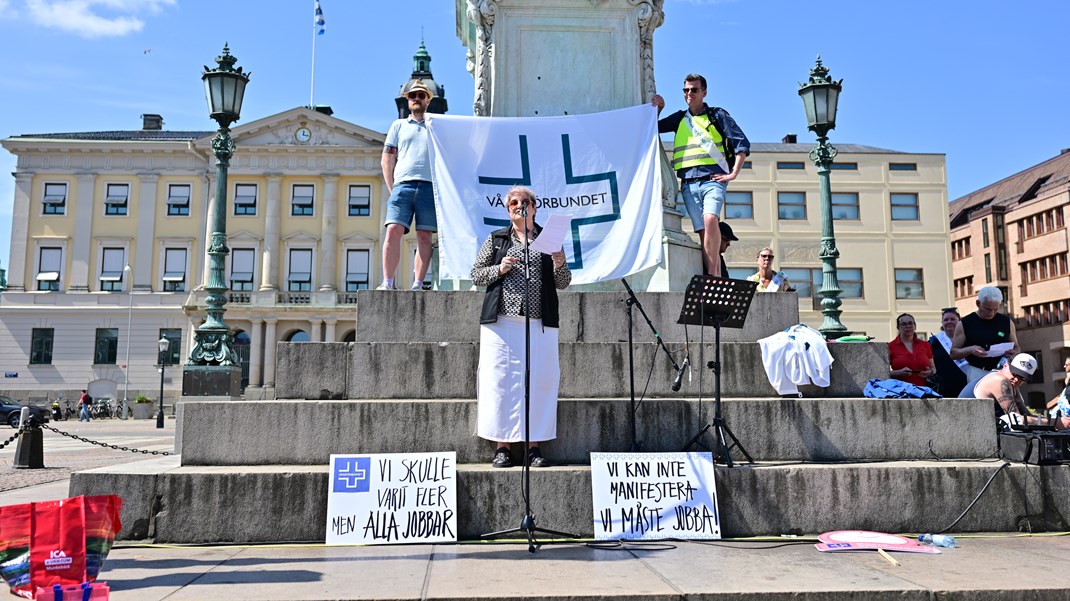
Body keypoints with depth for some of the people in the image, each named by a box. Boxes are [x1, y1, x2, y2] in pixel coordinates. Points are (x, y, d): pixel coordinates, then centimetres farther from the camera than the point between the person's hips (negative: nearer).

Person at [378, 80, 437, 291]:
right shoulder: (398, 125, 21)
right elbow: (387, 160, 16)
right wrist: (393, 189, 5)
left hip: (429, 186, 0)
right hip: (403, 185, 0)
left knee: (424, 237, -6)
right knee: (393, 231, -14)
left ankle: (418, 285, -6)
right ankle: (387, 283, -15)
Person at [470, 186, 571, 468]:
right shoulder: (496, 239, 15)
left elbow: (562, 283, 13)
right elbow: (476, 274, 11)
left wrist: (560, 265, -8)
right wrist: (499, 269, -6)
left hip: (540, 323, 1)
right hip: (501, 321, 0)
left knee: (539, 381, -2)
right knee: (500, 380, -4)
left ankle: (534, 446, 7)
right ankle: (501, 447, 4)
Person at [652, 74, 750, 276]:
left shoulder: (717, 115, 11)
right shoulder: (679, 118, 23)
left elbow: (742, 143, 6)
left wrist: (734, 173, -3)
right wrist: (658, 108, 10)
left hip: (713, 178, -4)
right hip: (688, 182, 4)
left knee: (710, 219, -28)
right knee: (702, 231, -4)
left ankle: (712, 274, -28)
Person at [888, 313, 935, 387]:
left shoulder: (925, 345, 14)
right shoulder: (890, 347, 3)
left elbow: (933, 368, 22)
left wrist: (930, 372, 2)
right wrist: (899, 373, -14)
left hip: (922, 388, 3)